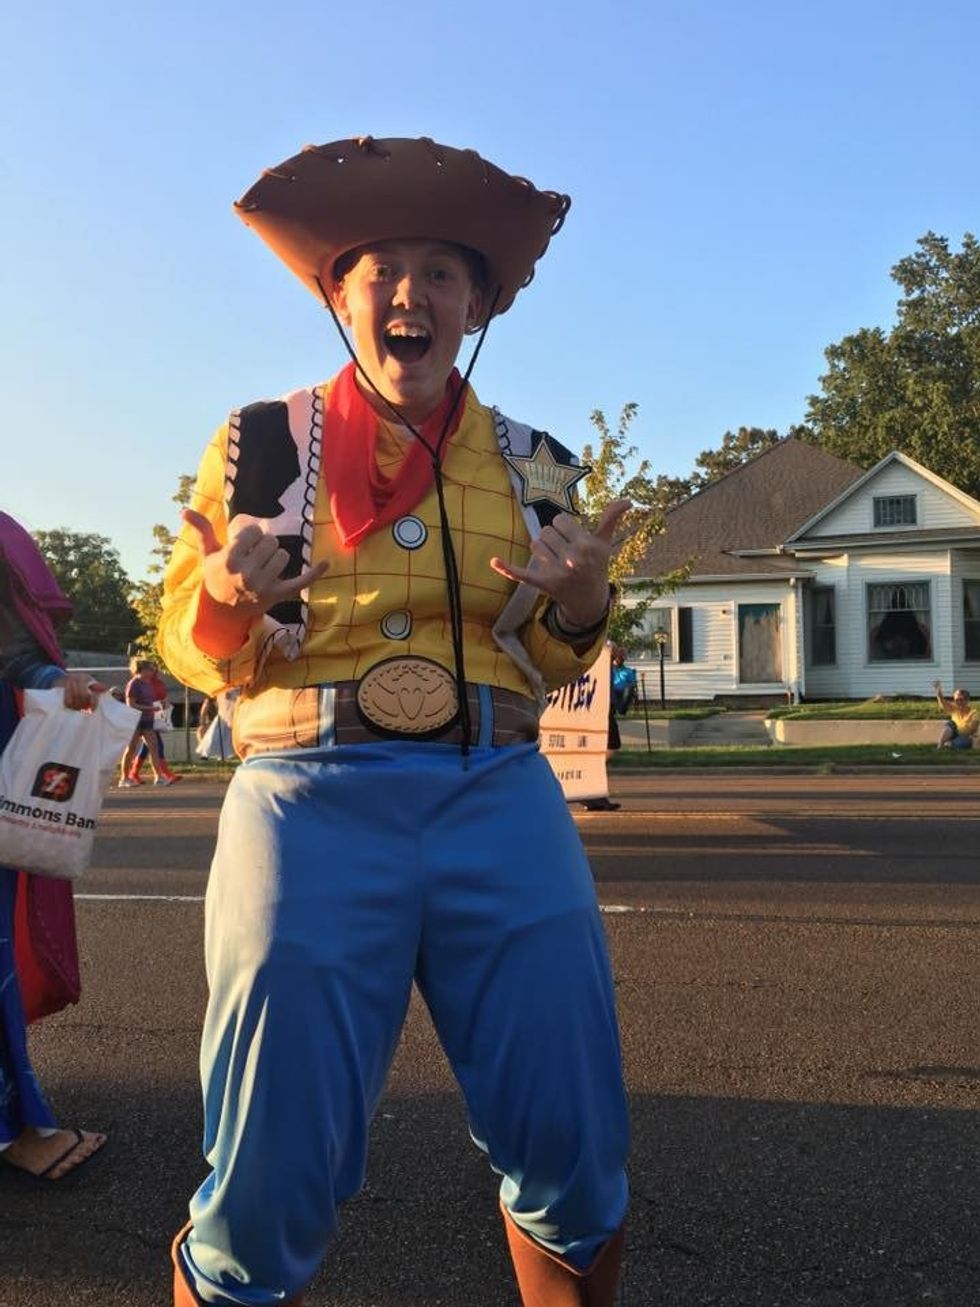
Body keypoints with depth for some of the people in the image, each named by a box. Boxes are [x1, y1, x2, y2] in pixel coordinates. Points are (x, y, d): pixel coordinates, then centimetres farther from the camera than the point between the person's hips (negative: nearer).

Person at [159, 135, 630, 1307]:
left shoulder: (531, 462, 12)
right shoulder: (261, 442, 6)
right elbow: (188, 647, 9)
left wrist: (579, 604, -5)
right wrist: (227, 600, -14)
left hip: (502, 803, 3)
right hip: (311, 804, -2)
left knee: (573, 1168, 5)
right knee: (267, 1198, -1)